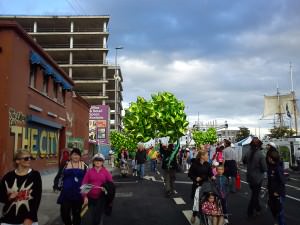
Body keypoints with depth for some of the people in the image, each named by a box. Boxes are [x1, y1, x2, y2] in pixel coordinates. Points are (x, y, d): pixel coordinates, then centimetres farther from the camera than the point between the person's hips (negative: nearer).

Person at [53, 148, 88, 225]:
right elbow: (58, 177, 6)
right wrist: (56, 185, -7)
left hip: (78, 194, 1)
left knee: (76, 213, 11)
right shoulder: (65, 165, 1)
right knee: (64, 212, -4)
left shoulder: (84, 166, 4)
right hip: (66, 193, -1)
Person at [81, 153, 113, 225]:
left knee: (98, 216, 7)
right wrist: (85, 196, -9)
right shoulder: (89, 171, 0)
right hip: (90, 197, 0)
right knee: (88, 218, -2)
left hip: (101, 198, 0)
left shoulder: (106, 172, 1)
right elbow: (84, 184, -1)